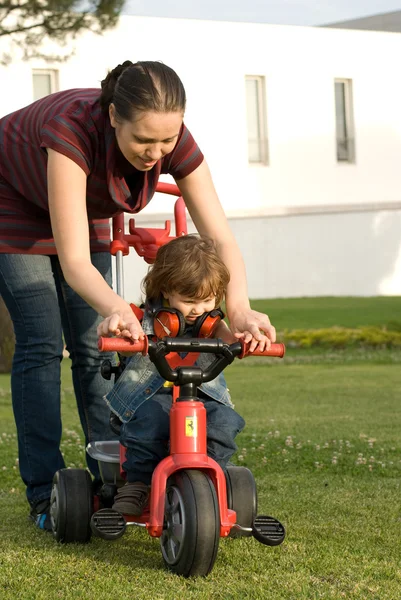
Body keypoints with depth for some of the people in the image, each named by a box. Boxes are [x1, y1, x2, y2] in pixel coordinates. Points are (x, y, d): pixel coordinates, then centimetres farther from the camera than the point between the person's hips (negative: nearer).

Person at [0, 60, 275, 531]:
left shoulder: (174, 141, -30)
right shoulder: (73, 128, -44)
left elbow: (221, 237, -30)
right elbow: (74, 261, -47)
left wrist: (239, 307, -49)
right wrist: (114, 308, -66)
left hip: (83, 208, 5)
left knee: (94, 347, 0)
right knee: (40, 345, -11)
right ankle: (45, 493, -6)